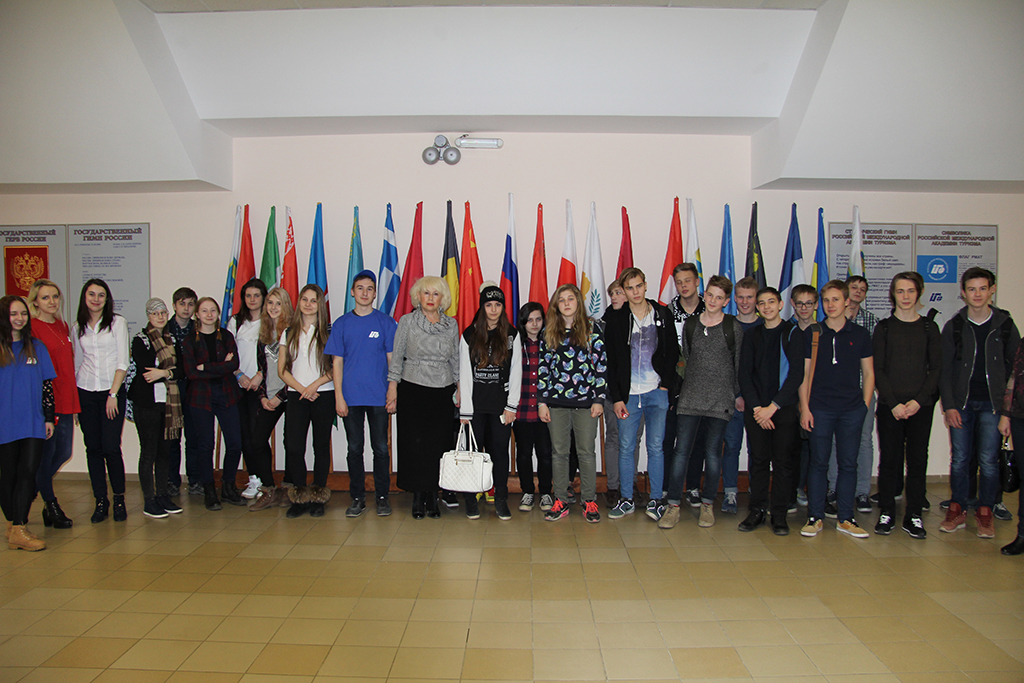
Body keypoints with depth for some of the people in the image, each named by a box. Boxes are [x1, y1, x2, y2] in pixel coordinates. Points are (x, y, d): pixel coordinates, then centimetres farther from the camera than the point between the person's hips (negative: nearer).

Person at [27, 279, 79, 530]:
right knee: (46, 454, 4)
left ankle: (37, 488, 35)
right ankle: (51, 506, 19)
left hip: (66, 402, 7)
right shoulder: (32, 328, -10)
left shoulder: (62, 326, 14)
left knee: (63, 453, 12)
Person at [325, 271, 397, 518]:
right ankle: (357, 498, 19)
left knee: (380, 448, 4)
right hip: (351, 397, 1)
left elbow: (392, 359, 3)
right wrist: (339, 396, -2)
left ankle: (382, 497, 16)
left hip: (378, 397, -1)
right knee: (354, 449, 8)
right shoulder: (342, 324, 6)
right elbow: (337, 362, 5)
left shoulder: (386, 322, 2)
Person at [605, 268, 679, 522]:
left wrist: (665, 385, -3)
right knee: (626, 448, 3)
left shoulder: (662, 315, 6)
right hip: (628, 394, 0)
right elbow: (610, 363, 4)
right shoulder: (616, 321, 5)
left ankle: (656, 500, 13)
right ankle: (627, 499, 15)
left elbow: (673, 353, 8)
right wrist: (617, 398, -2)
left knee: (656, 447, 3)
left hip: (657, 392, 0)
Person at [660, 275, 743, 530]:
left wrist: (738, 394, 6)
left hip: (720, 398, -2)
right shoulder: (690, 325, 8)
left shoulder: (733, 327, 1)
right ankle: (673, 506, 2)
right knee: (682, 450, -3)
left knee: (712, 451, 5)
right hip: (690, 396, 2)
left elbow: (739, 363, 6)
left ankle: (707, 504, 18)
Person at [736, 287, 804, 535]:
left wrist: (773, 407, -12)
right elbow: (744, 373, 6)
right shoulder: (751, 335, 10)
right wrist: (756, 407, -6)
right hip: (755, 409, 2)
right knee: (758, 460, 5)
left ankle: (779, 515, 10)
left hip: (784, 407, -2)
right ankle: (757, 510, 14)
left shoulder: (793, 333, 0)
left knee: (783, 462, 1)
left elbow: (796, 374, -7)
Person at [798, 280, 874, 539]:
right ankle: (815, 517, 12)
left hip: (852, 410, 1)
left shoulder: (860, 334, 6)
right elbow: (804, 374, 4)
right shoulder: (813, 335, 4)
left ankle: (846, 518, 16)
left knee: (848, 463, 6)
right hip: (820, 409, -1)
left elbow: (868, 374, 11)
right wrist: (804, 408, -2)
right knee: (819, 462, 3)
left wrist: (865, 406, 2)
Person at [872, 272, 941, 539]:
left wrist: (918, 400, -8)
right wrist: (894, 403, -9)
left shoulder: (929, 328, 7)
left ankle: (913, 515, 13)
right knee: (889, 458, 1)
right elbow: (877, 369, 1)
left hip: (920, 405, 1)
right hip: (889, 405, -1)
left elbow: (936, 368, 4)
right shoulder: (884, 328, 5)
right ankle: (886, 513, 11)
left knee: (918, 459, 3)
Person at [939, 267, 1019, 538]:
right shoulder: (954, 326, 3)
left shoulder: (1005, 325, 3)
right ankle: (957, 511, 15)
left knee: (989, 461, 1)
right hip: (961, 403, 1)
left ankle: (984, 514, 14)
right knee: (959, 460, 5)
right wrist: (949, 406, -4)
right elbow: (944, 370, 3)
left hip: (992, 403, 0)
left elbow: (1016, 366, 6)